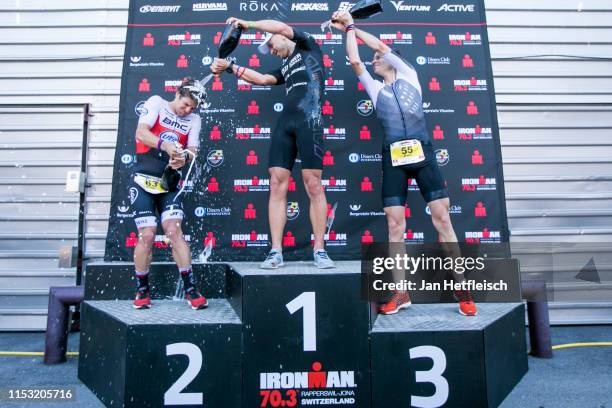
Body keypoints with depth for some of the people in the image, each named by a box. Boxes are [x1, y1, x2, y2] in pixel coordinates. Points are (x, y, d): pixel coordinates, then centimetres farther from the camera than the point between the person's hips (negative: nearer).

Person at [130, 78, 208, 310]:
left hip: (169, 184, 2)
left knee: (174, 231, -11)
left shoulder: (194, 120, 11)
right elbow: (141, 132, -11)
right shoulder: (157, 103, 2)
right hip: (144, 180, -2)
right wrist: (166, 145, -28)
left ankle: (190, 288, -6)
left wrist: (184, 158, -24)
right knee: (147, 235, -7)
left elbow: (192, 149, 0)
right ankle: (142, 290, 12)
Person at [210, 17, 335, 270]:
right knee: (277, 185, -6)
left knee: (313, 185, -10)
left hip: (309, 120, -6)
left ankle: (319, 251, -4)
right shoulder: (285, 68, 31)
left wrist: (248, 24, 12)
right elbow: (262, 79, 21)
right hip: (285, 123, 6)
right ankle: (276, 251, -5)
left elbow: (282, 27, 4)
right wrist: (229, 67, 19)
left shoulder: (308, 48, 16)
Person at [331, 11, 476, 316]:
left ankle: (461, 287, 3)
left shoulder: (410, 77, 18)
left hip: (422, 154, -1)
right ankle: (401, 292, 4)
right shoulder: (375, 88, 22)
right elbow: (354, 61, 13)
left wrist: (353, 26, 21)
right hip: (393, 159, 1)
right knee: (395, 224, -4)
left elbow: (381, 46, 14)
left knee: (442, 217, -5)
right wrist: (348, 30, 23)